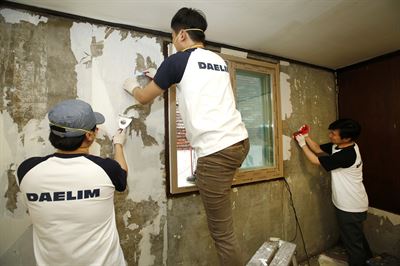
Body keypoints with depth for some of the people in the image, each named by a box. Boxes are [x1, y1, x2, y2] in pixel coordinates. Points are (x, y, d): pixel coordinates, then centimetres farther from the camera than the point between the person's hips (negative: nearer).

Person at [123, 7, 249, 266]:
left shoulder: (177, 60, 0)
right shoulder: (219, 61, 19)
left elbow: (144, 98, 11)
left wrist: (132, 86, 34)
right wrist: (162, 79, 41)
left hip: (217, 150, -8)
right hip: (240, 140, 8)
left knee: (222, 233, 6)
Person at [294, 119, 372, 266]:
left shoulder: (347, 154, -31)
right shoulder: (338, 146, -4)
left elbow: (316, 160, -25)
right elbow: (318, 149, 5)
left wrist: (302, 144, -16)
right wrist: (306, 137, -10)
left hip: (351, 207, -10)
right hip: (349, 204, 10)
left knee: (353, 242, 12)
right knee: (356, 237, 31)